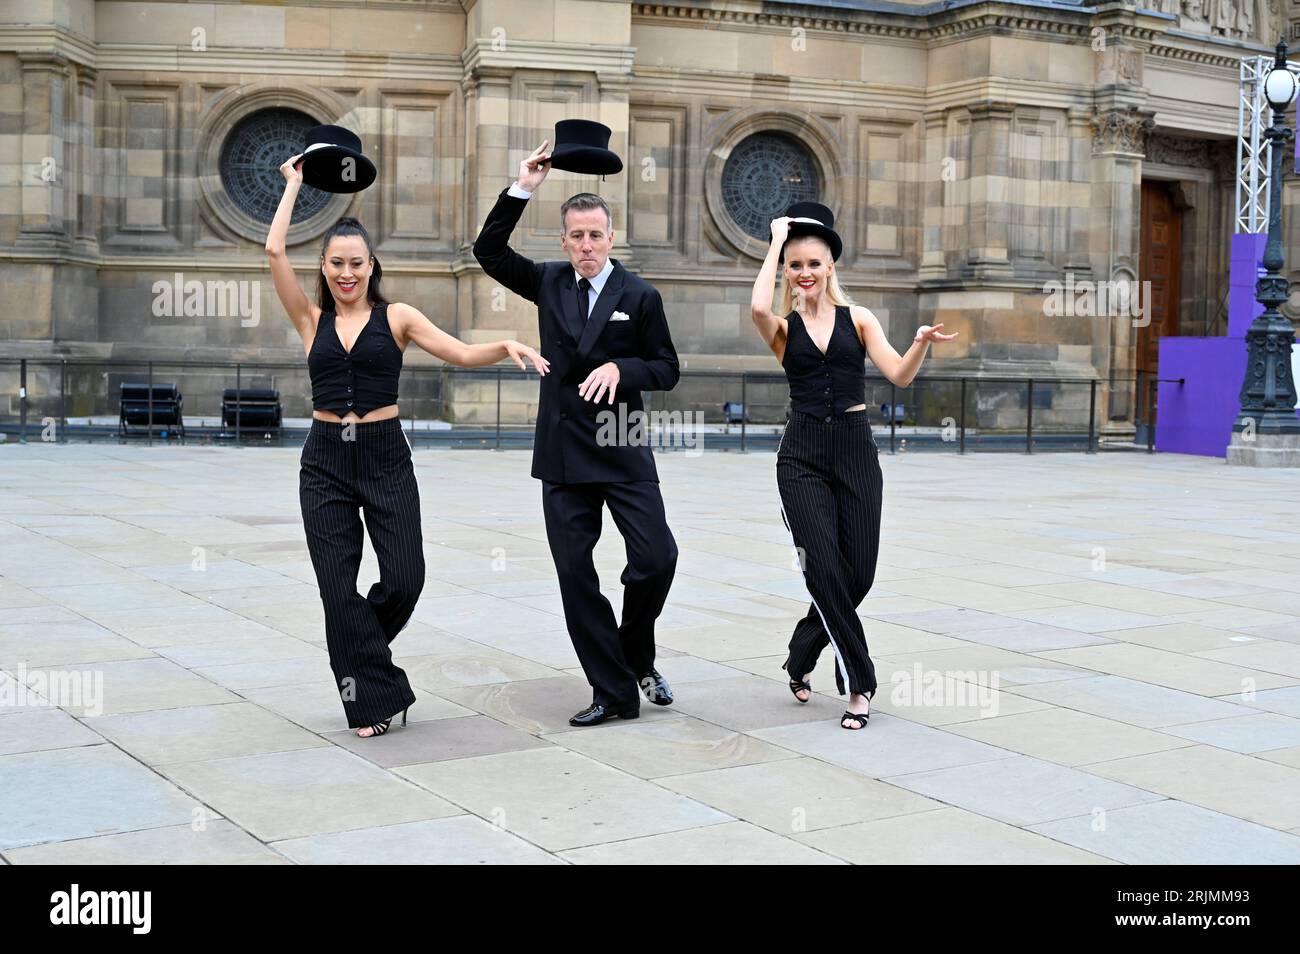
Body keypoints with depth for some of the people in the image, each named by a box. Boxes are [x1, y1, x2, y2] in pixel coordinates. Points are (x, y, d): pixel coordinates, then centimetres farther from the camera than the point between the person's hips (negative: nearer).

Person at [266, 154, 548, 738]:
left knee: (405, 579, -5)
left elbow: (462, 354, -6)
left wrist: (506, 347, -25)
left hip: (385, 457, -1)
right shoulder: (312, 320, 6)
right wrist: (294, 184, 7)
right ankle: (374, 697, 11)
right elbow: (274, 251, -2)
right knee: (338, 587, -1)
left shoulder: (397, 317, 3)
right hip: (325, 461, 1)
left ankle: (357, 644, 28)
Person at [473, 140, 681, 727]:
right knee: (574, 574, 2)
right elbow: (488, 251, 6)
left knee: (656, 557, -10)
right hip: (562, 455, 3)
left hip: (622, 451, -2)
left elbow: (666, 369, 3)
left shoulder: (639, 297, 1)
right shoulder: (549, 283, 10)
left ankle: (637, 656, 19)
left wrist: (620, 369, -16)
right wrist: (521, 190, -2)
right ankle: (613, 692, 10)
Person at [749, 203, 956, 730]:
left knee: (859, 574, 1)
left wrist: (921, 344, -26)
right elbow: (757, 306, -21)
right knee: (826, 568, -12)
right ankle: (859, 684, 2)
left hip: (856, 449, 1)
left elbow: (900, 375, -5)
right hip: (802, 454, -1)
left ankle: (800, 657, 27)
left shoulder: (857, 318, 6)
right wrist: (775, 243, -9)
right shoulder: (783, 327, 4)